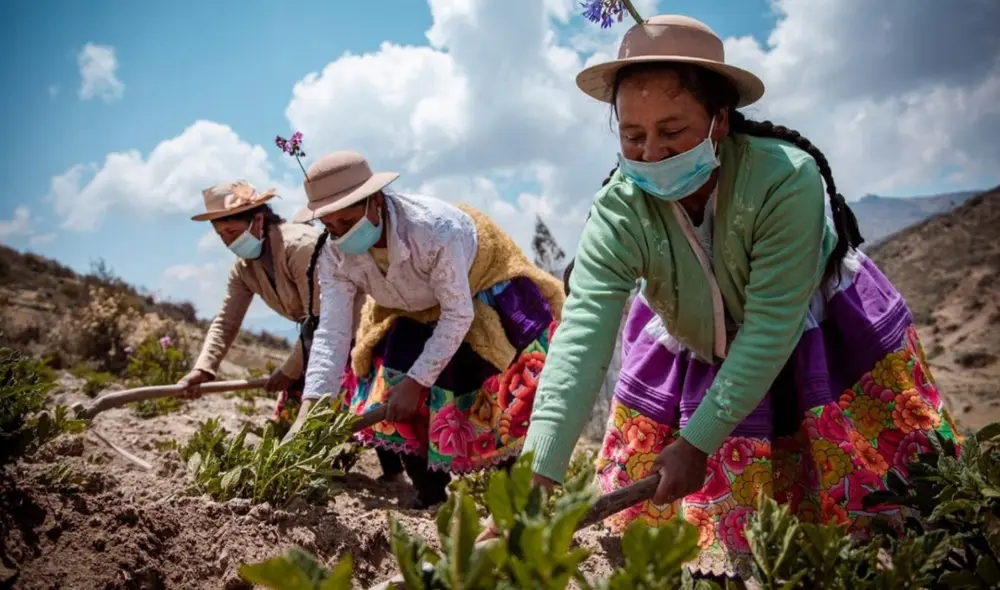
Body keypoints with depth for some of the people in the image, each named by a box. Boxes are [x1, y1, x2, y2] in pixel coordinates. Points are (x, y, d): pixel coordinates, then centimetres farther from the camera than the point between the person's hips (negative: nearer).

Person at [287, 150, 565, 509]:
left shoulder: (435, 230, -41)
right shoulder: (334, 256, -24)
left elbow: (458, 314, -32)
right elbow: (331, 333, -25)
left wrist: (415, 382, -32)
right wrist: (306, 413, -35)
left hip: (484, 292, -5)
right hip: (413, 313, 5)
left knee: (495, 400, -12)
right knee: (393, 404, -3)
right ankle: (429, 497, 16)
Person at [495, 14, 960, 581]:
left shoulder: (785, 178, -36)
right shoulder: (619, 211, -30)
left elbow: (771, 327, -32)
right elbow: (581, 338, -39)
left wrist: (697, 442, -34)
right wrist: (538, 476, -49)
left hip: (820, 340, -2)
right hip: (690, 354, 2)